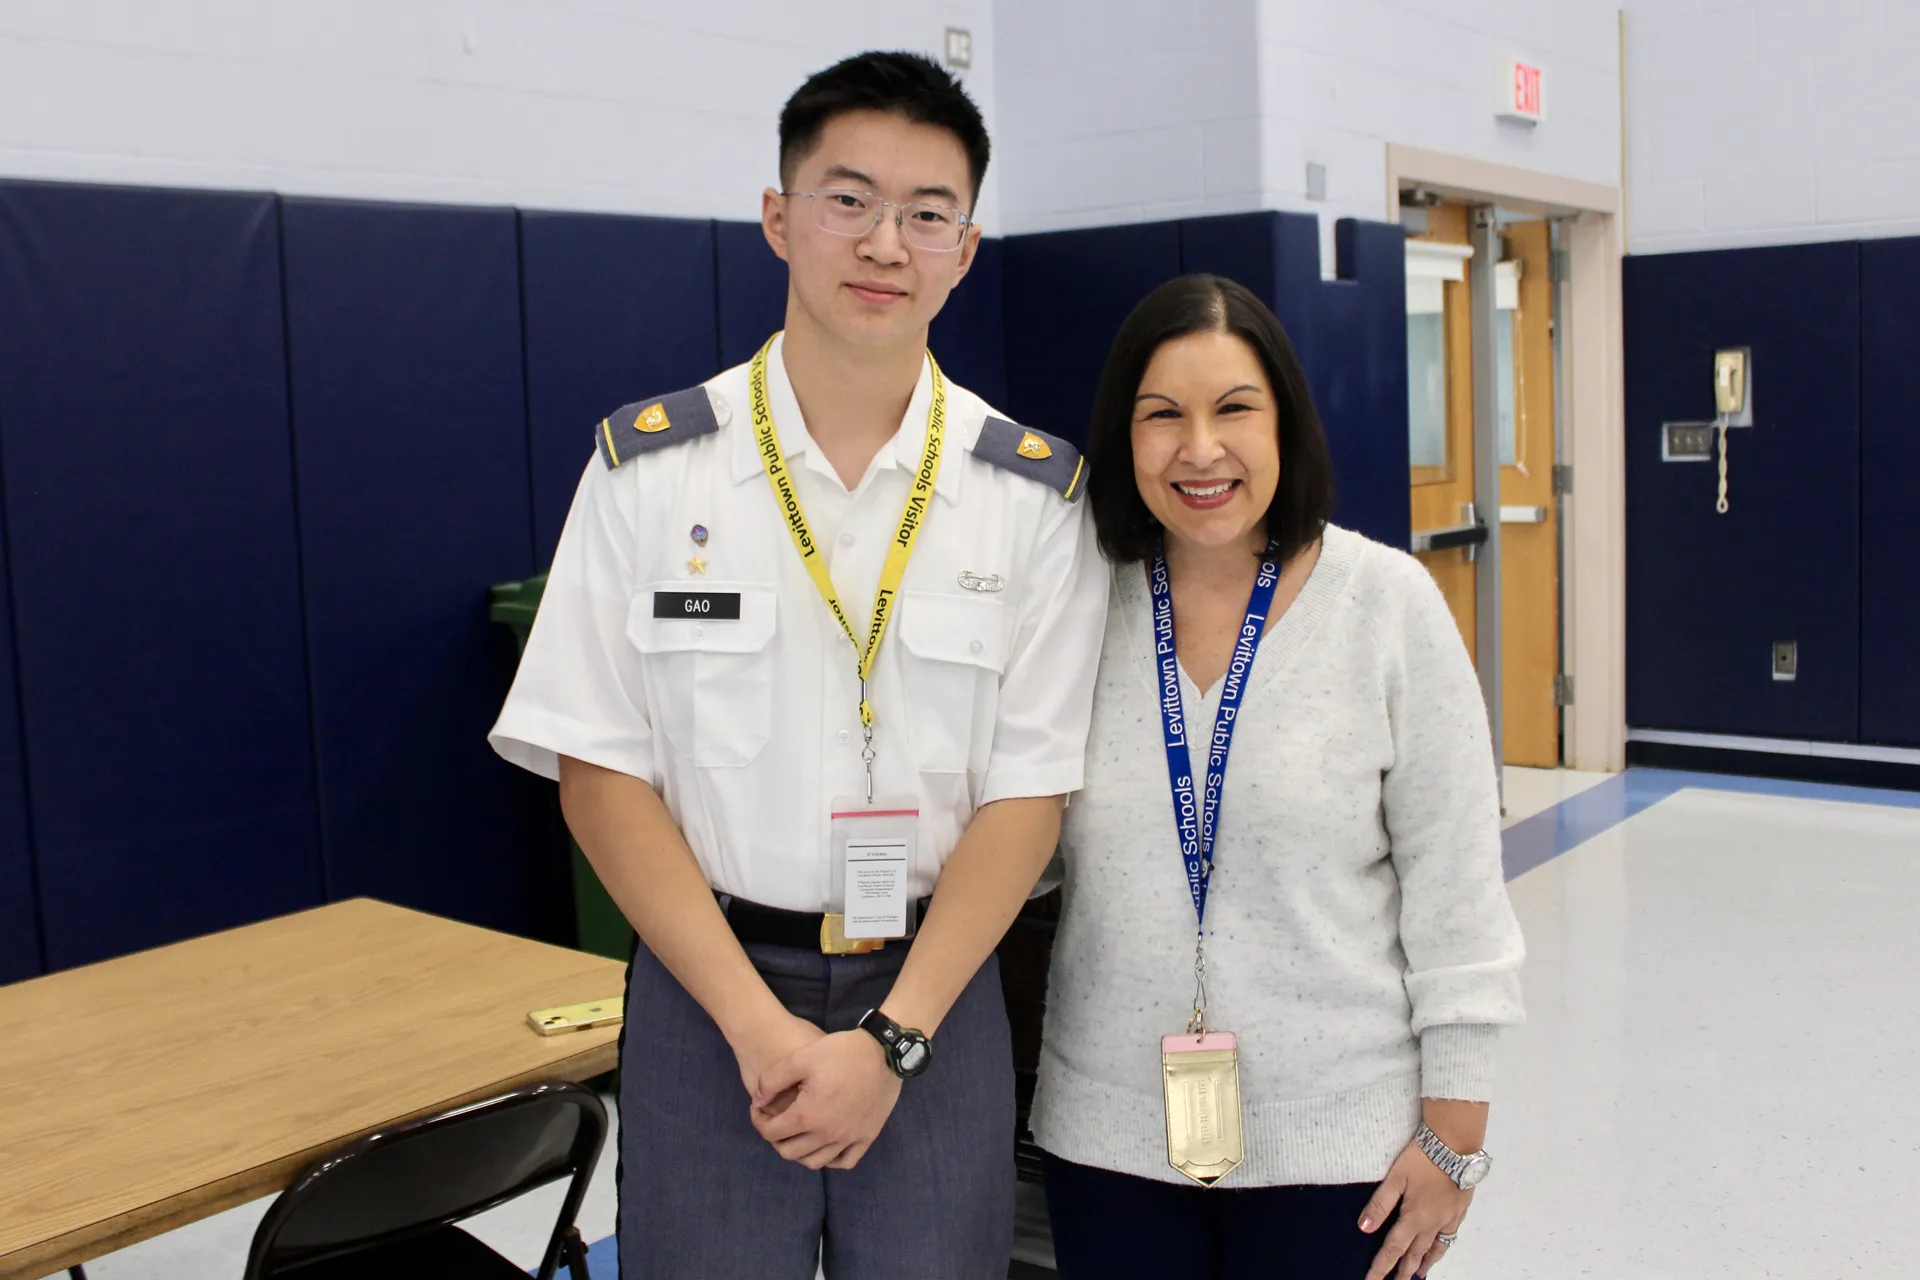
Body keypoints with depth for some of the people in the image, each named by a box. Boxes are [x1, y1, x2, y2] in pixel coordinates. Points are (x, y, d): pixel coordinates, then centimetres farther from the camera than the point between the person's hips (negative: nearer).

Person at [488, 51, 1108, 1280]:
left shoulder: (1036, 493, -4)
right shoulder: (651, 466, -5)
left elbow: (1028, 789, -4)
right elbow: (600, 770, -5)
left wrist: (889, 1038, -12)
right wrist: (757, 1025, -12)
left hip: (932, 992, 1)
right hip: (711, 988, 0)